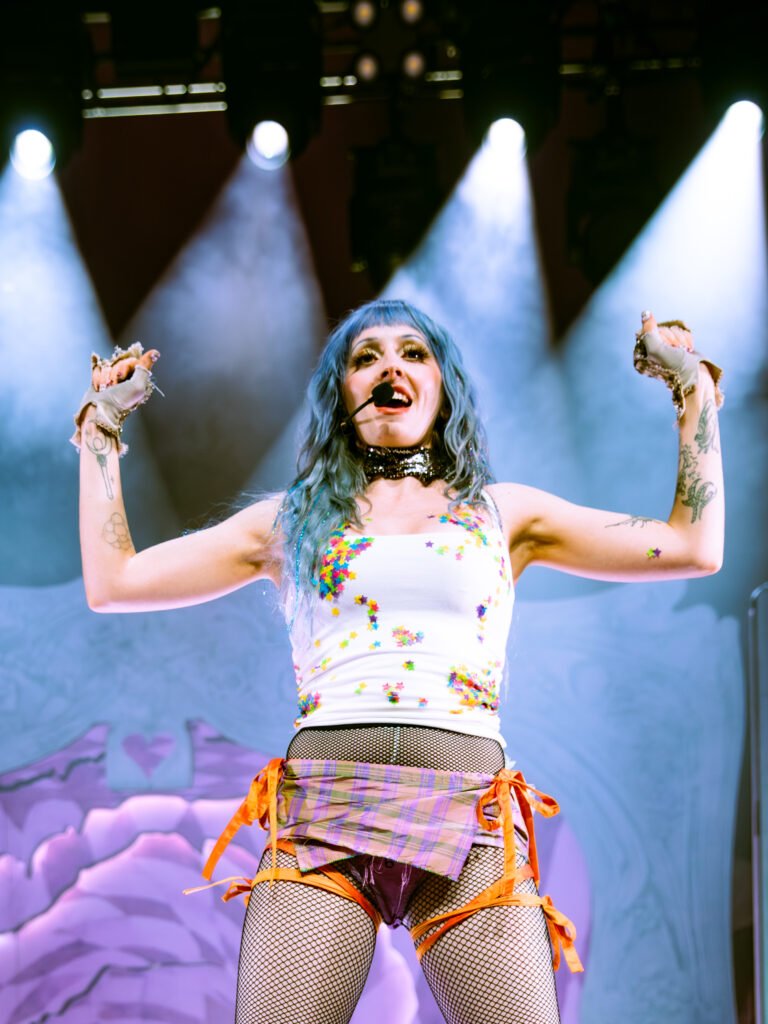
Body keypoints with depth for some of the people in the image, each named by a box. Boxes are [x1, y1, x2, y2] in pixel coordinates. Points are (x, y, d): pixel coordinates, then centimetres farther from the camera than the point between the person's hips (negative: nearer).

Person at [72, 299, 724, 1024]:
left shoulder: (504, 512, 20)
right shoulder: (291, 521, 21)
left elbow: (695, 548, 17)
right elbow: (112, 581, 19)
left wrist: (696, 390, 23)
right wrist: (101, 427, 25)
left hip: (467, 825, 0)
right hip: (321, 815, 0)